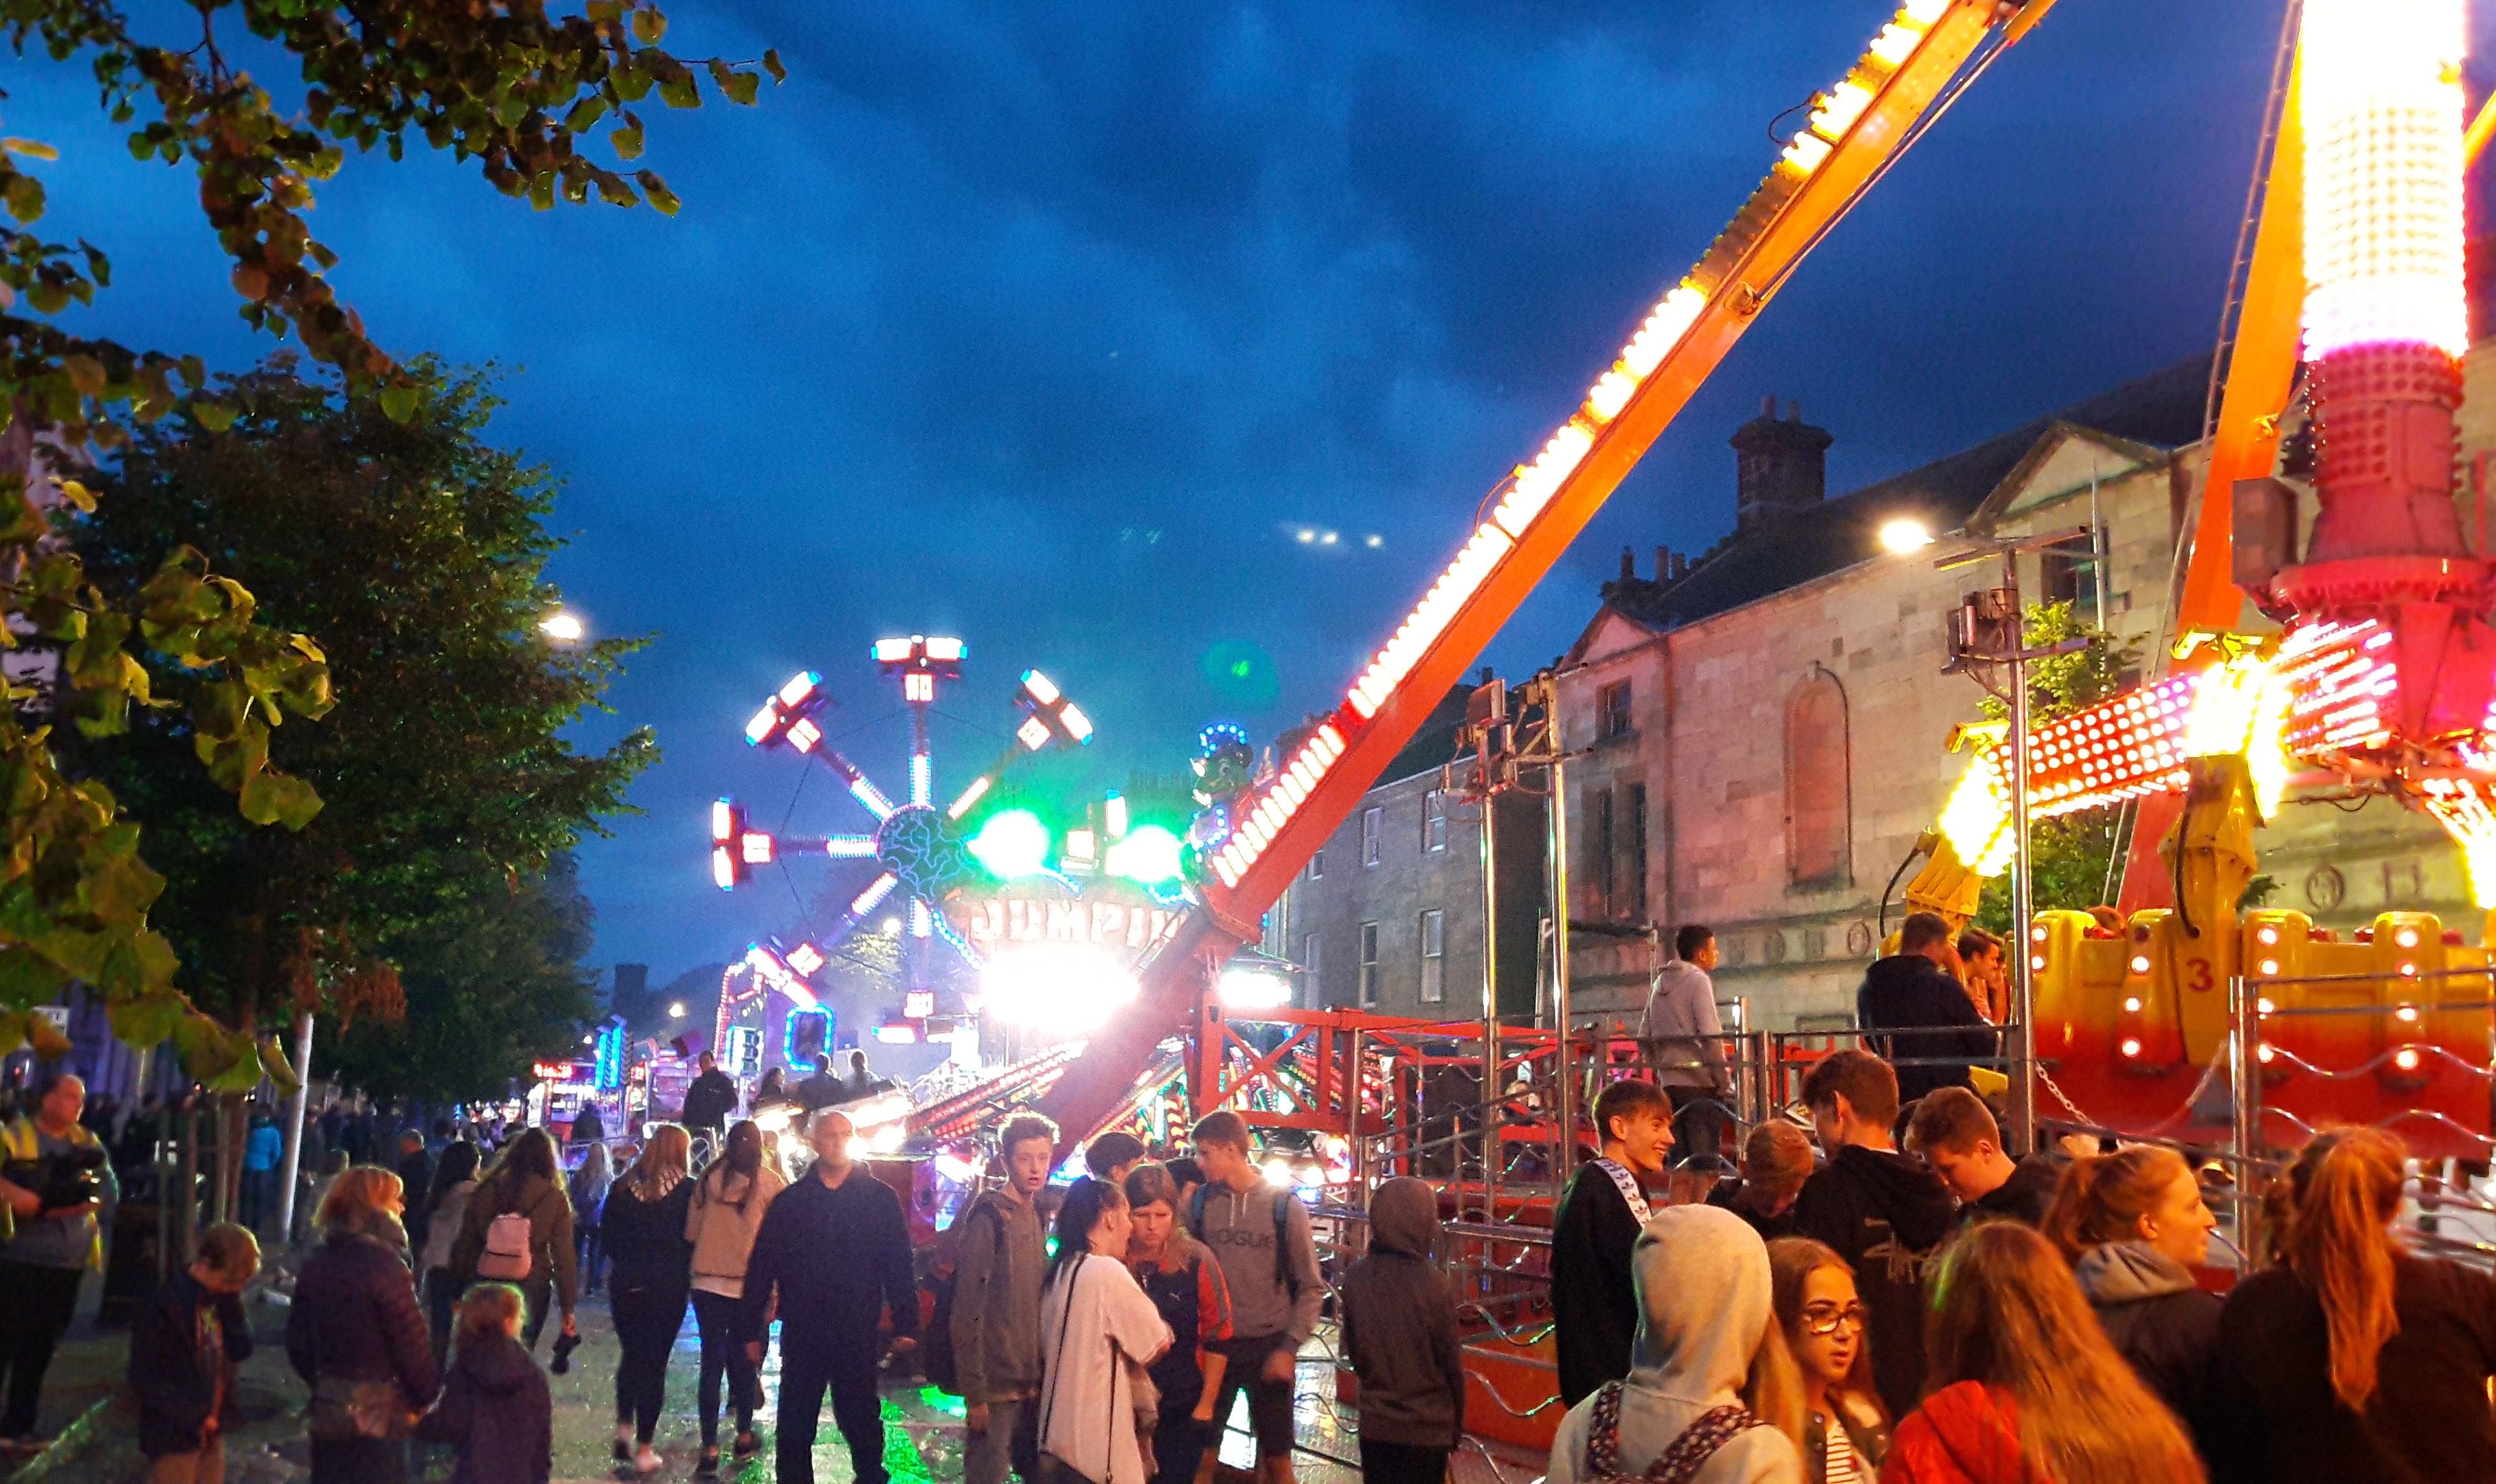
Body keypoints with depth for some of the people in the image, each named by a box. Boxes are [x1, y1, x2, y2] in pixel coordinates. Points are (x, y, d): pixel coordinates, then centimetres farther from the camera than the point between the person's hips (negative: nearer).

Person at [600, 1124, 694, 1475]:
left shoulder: (623, 1186, -1)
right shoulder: (687, 1190, -11)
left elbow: (607, 1232, 6)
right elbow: (692, 1238, -7)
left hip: (626, 1286, 3)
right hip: (668, 1288, -3)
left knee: (630, 1356, 21)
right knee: (655, 1363, 4)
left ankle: (624, 1432, 17)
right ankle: (644, 1449, 6)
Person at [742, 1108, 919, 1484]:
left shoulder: (881, 1199, 2)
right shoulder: (789, 1201, 5)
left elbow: (899, 1267, 0)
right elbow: (761, 1269, 5)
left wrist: (905, 1326, -5)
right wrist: (752, 1331, 3)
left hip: (857, 1337, -1)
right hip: (801, 1336, 1)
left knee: (862, 1425, 10)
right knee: (794, 1432, 9)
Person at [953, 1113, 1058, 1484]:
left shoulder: (1035, 1217, 11)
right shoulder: (987, 1216, -12)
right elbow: (967, 1312, -15)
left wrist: (1044, 1375, 12)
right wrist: (974, 1391, -17)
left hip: (1031, 1380, 7)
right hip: (997, 1383, -7)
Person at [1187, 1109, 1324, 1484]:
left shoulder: (1284, 1206, -7)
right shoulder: (1201, 1203, 0)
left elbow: (1311, 1288, -3)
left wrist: (1290, 1348, -9)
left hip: (1269, 1346, -2)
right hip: (1215, 1344, 2)